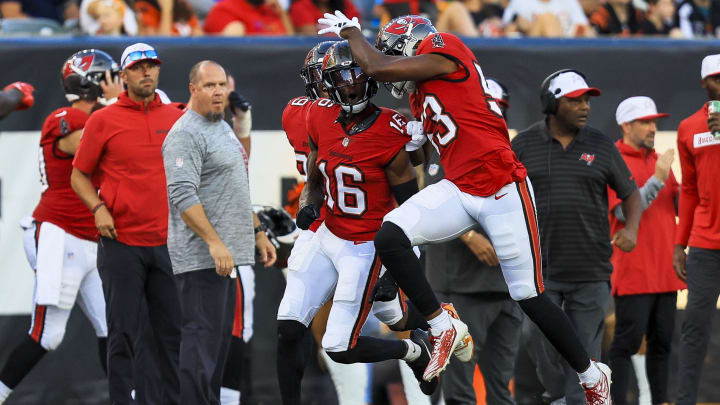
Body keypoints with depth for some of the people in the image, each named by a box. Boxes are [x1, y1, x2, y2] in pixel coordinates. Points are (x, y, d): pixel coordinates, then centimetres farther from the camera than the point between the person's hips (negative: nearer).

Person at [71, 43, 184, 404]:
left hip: (167, 241, 3)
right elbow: (79, 175, 5)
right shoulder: (103, 121, 0)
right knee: (123, 334, -2)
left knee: (172, 331, 6)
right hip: (121, 242, -3)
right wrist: (98, 209, -10)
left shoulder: (176, 117, 8)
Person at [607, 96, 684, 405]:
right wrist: (658, 179, -20)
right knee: (628, 341, -8)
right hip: (633, 272, -7)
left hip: (664, 271, 7)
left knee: (662, 341, 7)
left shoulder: (659, 161, 15)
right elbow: (625, 212, -16)